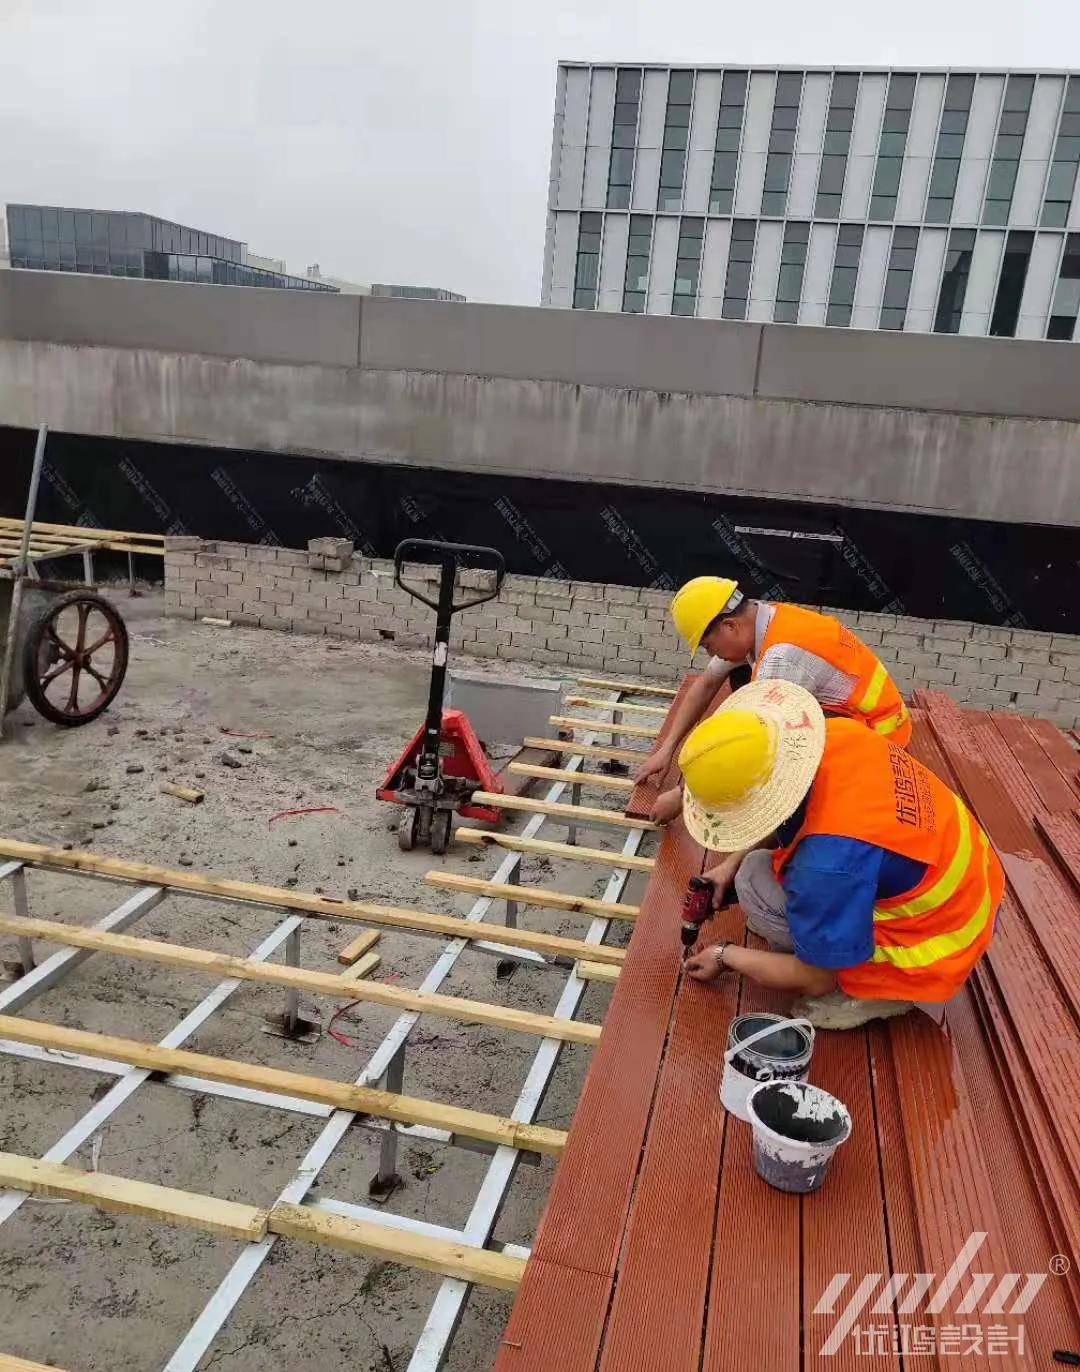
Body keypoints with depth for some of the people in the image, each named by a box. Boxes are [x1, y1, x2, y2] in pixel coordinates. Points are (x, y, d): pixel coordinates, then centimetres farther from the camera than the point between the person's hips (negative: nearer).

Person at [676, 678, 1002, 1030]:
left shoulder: (828, 864, -38)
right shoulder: (835, 734, -17)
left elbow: (815, 980, -19)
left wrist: (725, 957, -4)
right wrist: (733, 861, 5)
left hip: (933, 946, -8)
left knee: (755, 882, -15)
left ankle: (878, 988, -2)